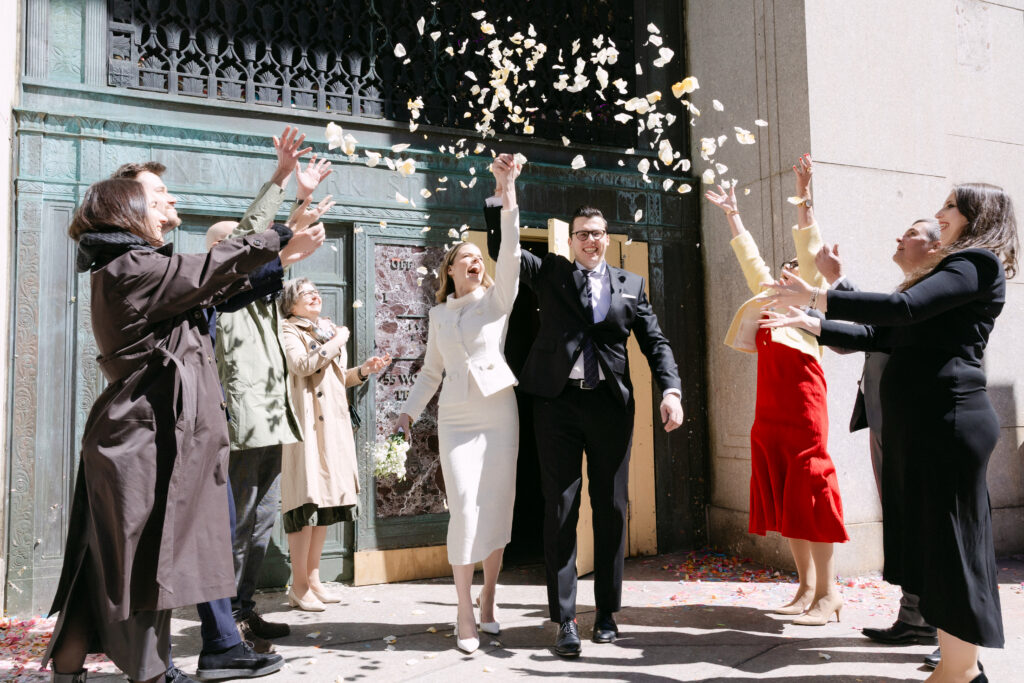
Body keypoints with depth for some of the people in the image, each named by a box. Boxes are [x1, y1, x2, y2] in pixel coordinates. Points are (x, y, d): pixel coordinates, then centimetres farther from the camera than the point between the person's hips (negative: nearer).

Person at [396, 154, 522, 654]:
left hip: (500, 413, -1)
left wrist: (507, 190, -17)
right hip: (456, 418, 1)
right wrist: (410, 409, 4)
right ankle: (465, 615, 0)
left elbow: (510, 251, -10)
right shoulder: (439, 313, 12)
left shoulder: (497, 299, 4)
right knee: (465, 509, -9)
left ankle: (487, 604, 19)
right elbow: (431, 370, 17)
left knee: (497, 508, 3)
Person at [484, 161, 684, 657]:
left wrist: (671, 390, -4)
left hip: (611, 404, 2)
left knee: (611, 508, 7)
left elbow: (654, 341, 10)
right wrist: (501, 194, -3)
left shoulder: (630, 284, 14)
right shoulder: (549, 272, 11)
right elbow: (500, 249, 6)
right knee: (560, 509, -1)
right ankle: (565, 619, 5)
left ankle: (607, 612, 21)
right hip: (558, 402, -2)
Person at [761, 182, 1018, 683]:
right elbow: (879, 335, 20)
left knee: (948, 537, -3)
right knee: (927, 534, 11)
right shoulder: (953, 269, 24)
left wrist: (817, 298, -18)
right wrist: (809, 323, 15)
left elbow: (905, 308, -22)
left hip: (946, 415, -9)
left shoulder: (979, 262, -5)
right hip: (920, 417, 9)